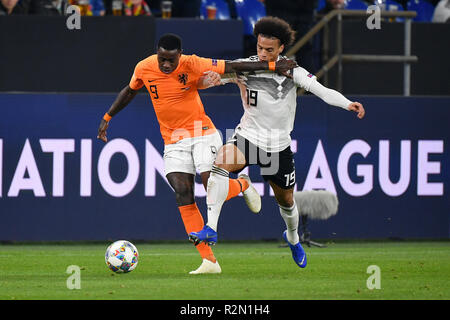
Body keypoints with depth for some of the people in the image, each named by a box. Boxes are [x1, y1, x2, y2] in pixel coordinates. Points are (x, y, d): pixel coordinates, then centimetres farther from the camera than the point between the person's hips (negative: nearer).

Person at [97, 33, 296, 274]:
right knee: (182, 194, -13)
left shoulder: (192, 65, -15)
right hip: (173, 141, 3)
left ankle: (243, 185, 19)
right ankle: (209, 261, -14)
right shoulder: (144, 69, -5)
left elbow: (232, 67, -14)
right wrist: (107, 118, 19)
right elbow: (129, 91, 16)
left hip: (202, 134, -3)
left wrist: (273, 66, -18)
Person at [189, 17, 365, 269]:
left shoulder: (291, 71, -8)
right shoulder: (244, 67, -9)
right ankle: (211, 229, -35)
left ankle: (293, 238, 50)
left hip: (278, 144, 1)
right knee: (221, 162, -32)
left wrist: (347, 104, -33)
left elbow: (321, 90, -17)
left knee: (286, 200, 15)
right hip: (248, 136, -1)